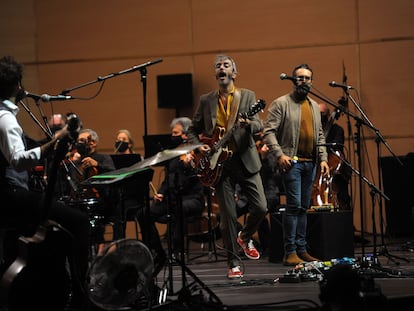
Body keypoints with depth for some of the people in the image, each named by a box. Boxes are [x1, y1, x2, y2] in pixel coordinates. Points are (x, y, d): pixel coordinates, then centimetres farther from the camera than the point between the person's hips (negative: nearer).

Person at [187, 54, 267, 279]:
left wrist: (247, 123, -28)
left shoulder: (247, 96, 7)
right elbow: (193, 130, 16)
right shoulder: (206, 100, 10)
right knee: (228, 215, -2)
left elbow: (259, 125, -6)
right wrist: (198, 146, -4)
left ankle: (245, 236, 24)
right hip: (219, 162, 0)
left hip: (245, 160, 0)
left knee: (260, 207, -8)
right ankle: (234, 263, 8)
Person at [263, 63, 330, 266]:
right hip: (291, 161, -7)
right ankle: (290, 253, -10)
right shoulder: (281, 103, -3)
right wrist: (279, 154, -19)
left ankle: (301, 250, 14)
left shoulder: (314, 106, 18)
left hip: (310, 162, 7)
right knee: (294, 205, -12)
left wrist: (323, 158, 10)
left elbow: (320, 135, 21)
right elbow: (269, 131, -9)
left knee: (303, 207, 9)